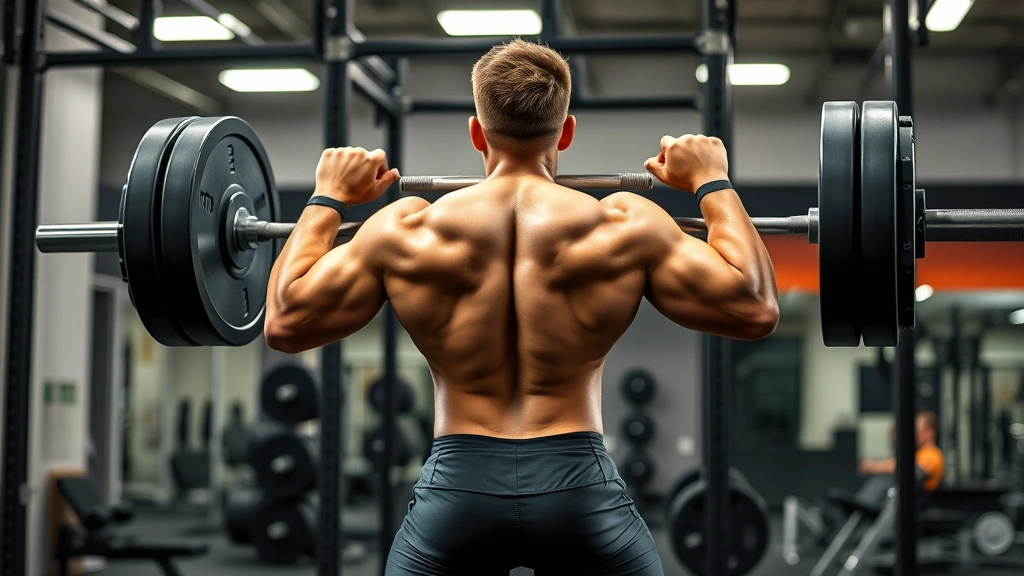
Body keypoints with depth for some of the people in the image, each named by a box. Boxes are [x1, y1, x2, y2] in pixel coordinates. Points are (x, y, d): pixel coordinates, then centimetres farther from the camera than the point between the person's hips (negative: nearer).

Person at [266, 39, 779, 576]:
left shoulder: (405, 231, 1)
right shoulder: (625, 225, -1)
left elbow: (284, 322, 8)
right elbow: (756, 309, 2)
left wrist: (328, 199, 20)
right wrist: (714, 185, 14)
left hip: (456, 488, 1)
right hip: (580, 488, 0)